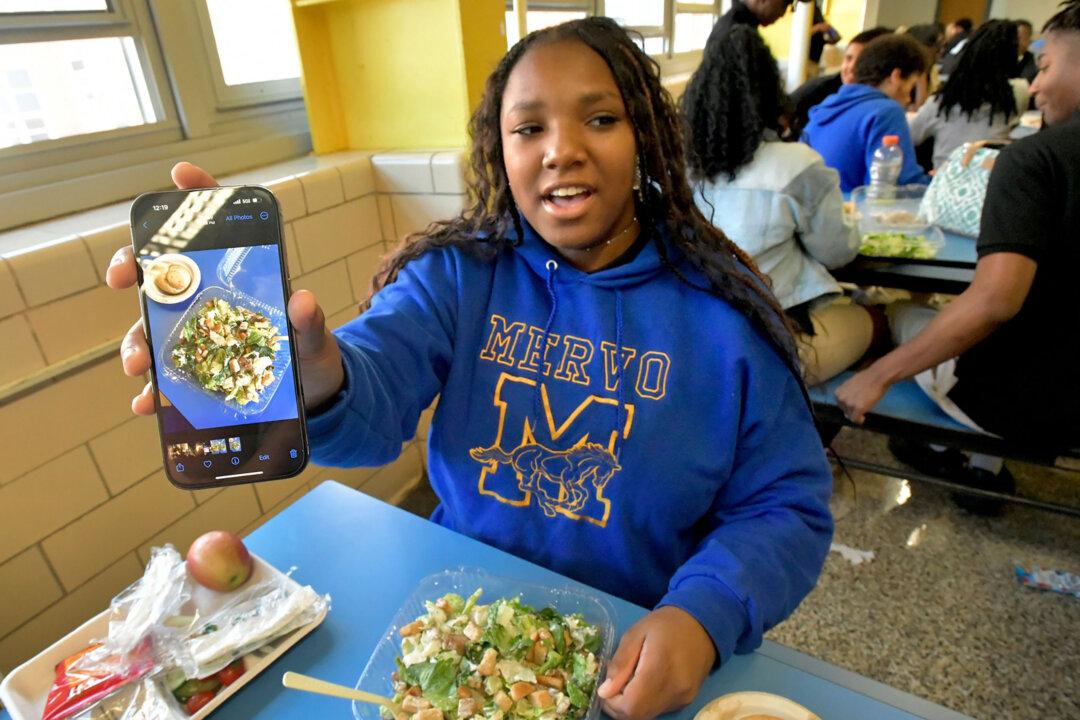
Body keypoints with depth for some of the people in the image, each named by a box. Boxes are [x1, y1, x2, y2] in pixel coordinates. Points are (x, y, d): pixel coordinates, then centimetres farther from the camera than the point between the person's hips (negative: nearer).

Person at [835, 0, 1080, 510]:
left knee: (906, 316, 16)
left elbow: (995, 299, -31)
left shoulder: (1034, 156, -20)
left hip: (1034, 406, -6)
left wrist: (877, 377, -25)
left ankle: (978, 463, 31)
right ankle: (982, 465, 36)